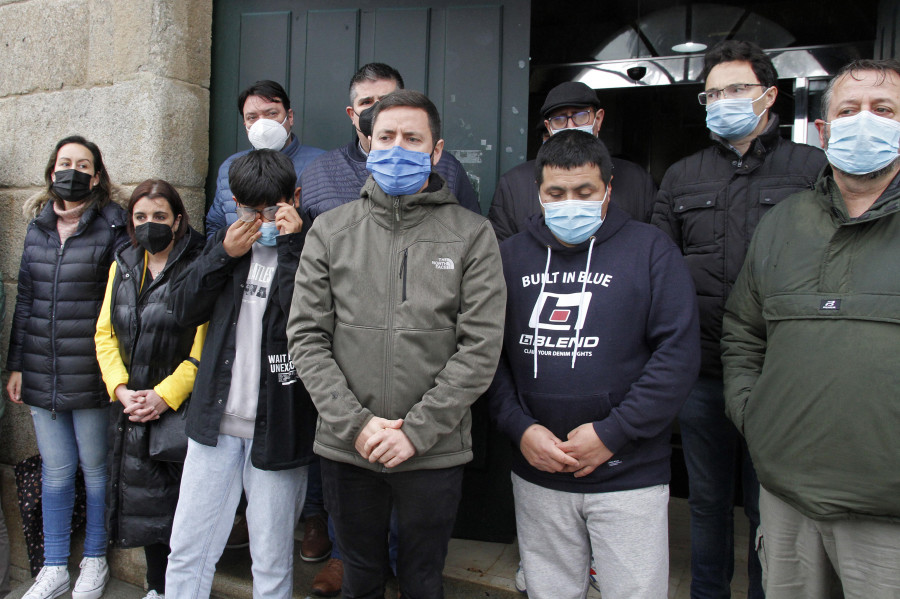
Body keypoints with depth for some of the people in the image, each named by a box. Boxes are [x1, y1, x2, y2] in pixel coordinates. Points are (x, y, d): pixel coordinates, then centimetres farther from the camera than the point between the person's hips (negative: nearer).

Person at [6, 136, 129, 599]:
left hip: (90, 374, -4)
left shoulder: (112, 227, -6)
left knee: (95, 467, 9)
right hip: (41, 376, 4)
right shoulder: (38, 228, 10)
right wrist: (16, 364, 10)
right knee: (55, 470, 13)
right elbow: (25, 298, 13)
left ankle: (95, 561, 28)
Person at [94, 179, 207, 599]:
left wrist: (165, 395, -17)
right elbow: (105, 334, 9)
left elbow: (203, 346, -13)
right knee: (142, 500, 14)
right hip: (131, 408, 6)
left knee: (181, 501, 1)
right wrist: (120, 388, -4)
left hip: (180, 408, -5)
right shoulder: (123, 266, 11)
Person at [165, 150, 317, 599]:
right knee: (186, 551, 13)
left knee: (272, 563, 10)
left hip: (278, 427, -4)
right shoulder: (227, 241, 11)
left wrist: (291, 245, -22)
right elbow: (183, 310, 6)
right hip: (215, 421, 5)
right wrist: (224, 256, -5)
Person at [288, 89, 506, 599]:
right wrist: (354, 423, -10)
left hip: (436, 451, -1)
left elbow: (481, 346, -8)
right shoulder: (330, 230, 4)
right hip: (346, 446, 2)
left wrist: (417, 431, -13)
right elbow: (307, 336, 0)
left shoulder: (472, 234, -3)